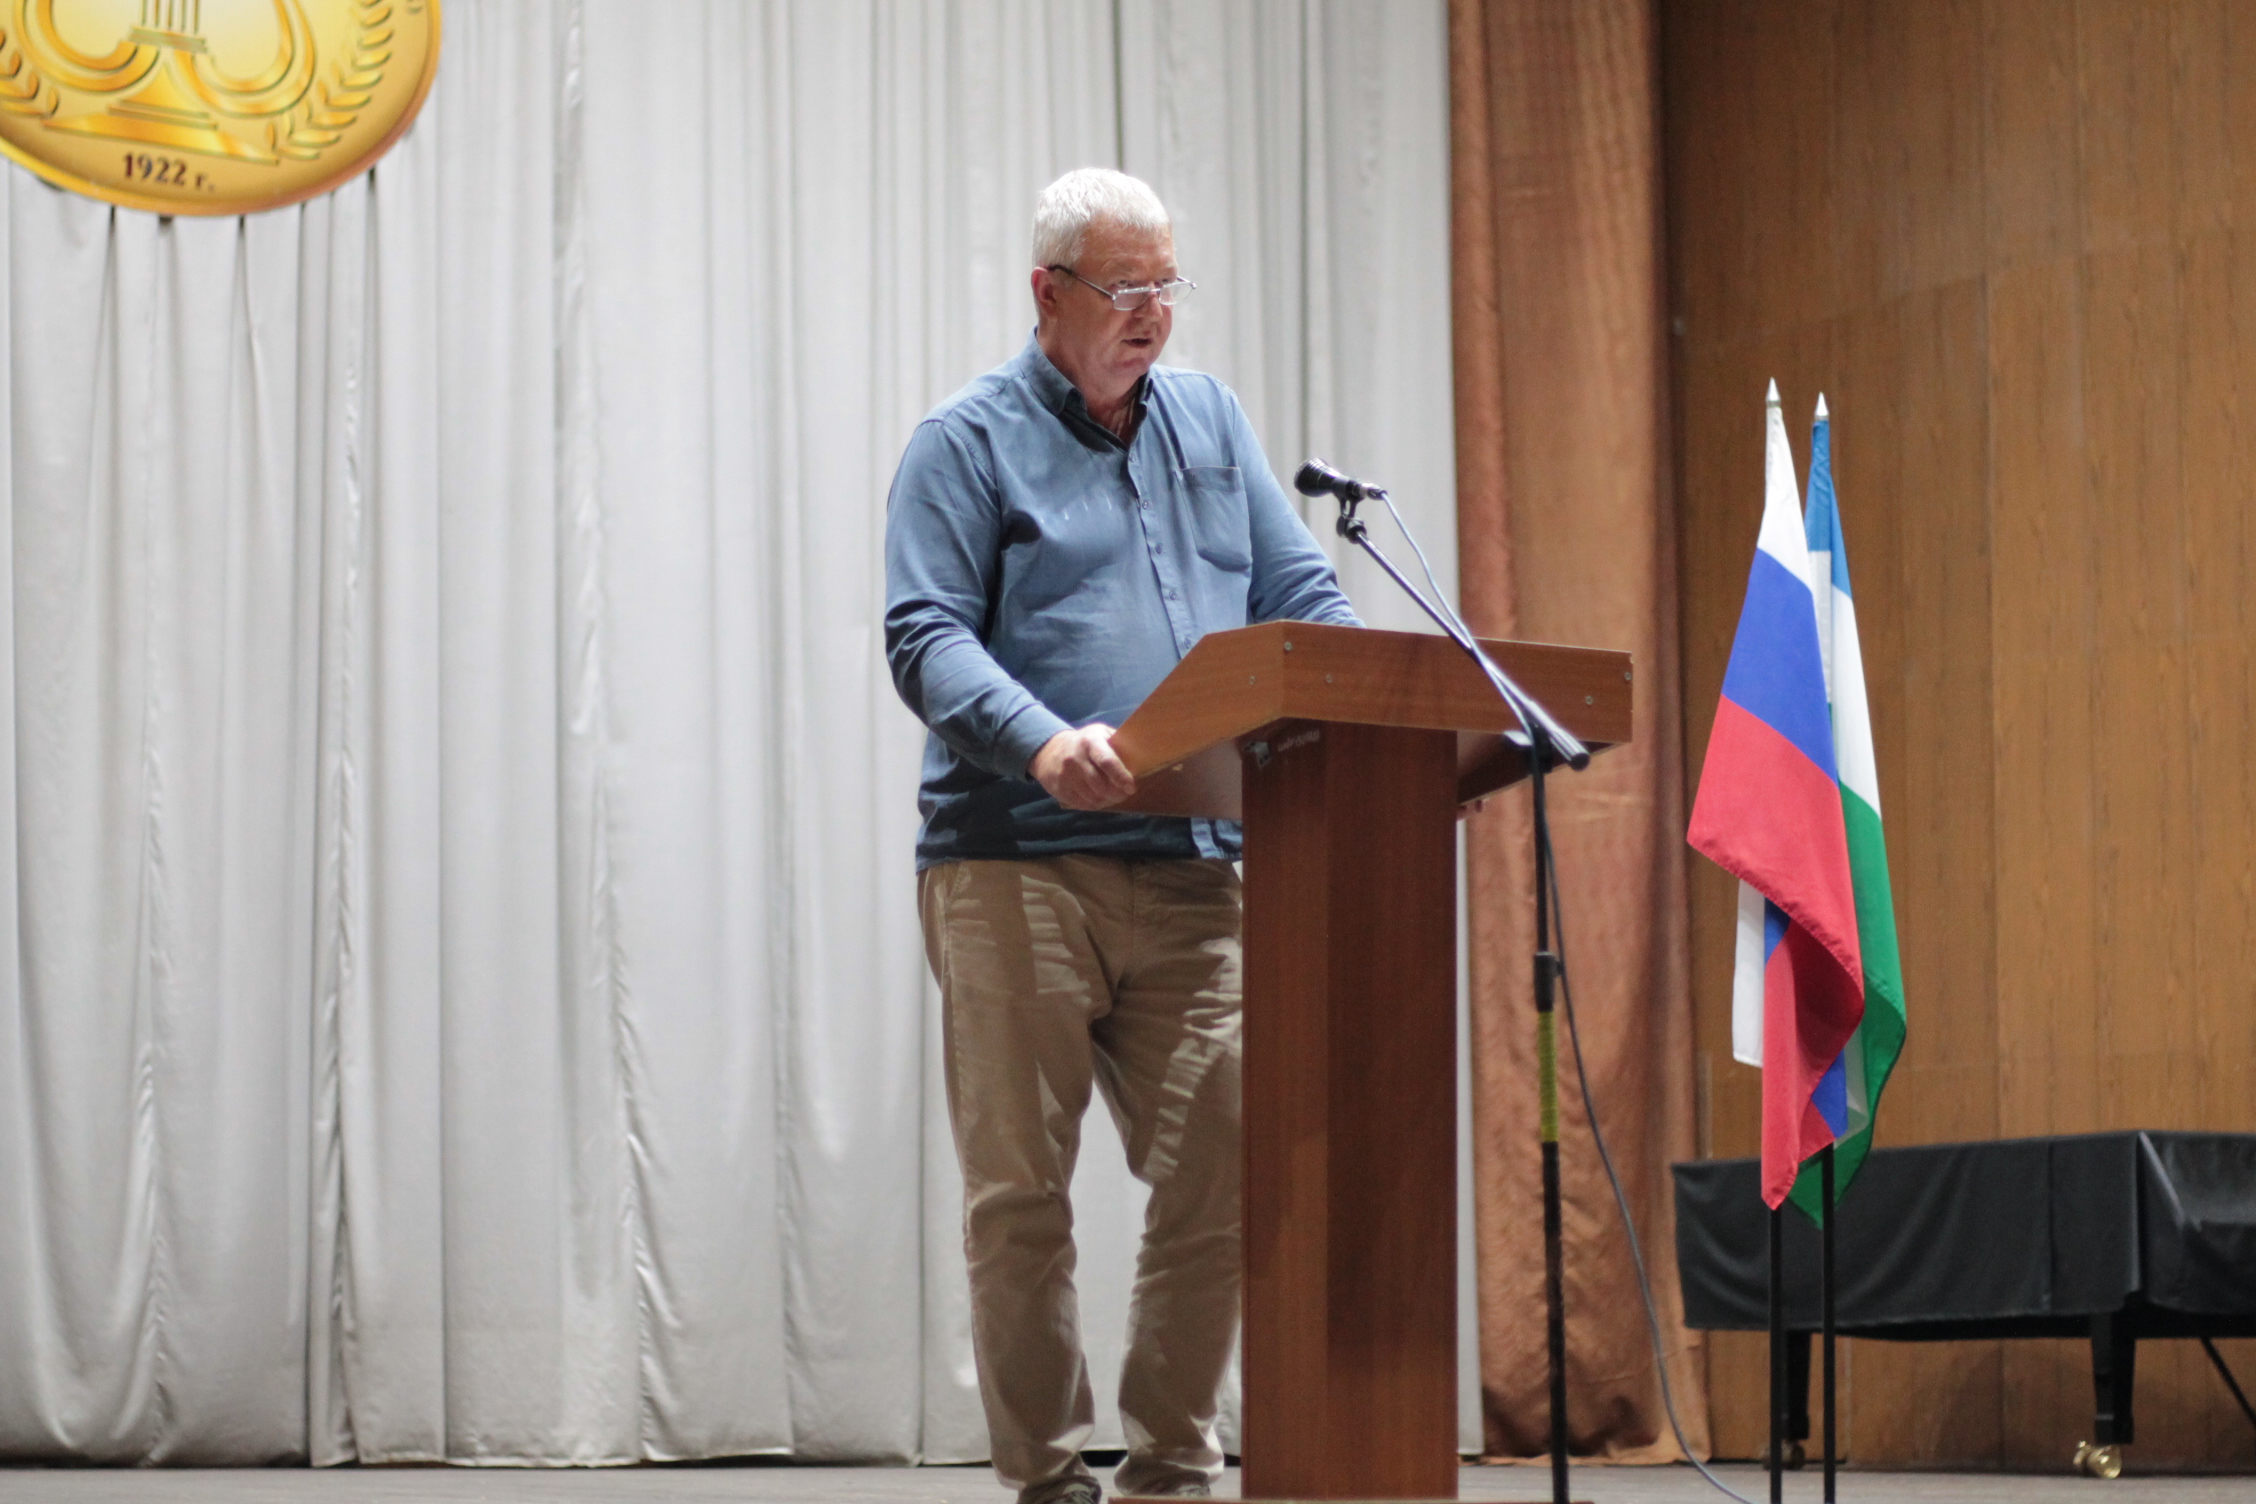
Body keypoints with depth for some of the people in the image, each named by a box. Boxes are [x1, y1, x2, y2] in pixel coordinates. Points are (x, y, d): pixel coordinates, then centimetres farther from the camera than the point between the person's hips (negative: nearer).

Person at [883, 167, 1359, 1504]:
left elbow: (1304, 598, 15)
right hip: (1015, 868, -4)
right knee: (1021, 1191, -1)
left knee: (1226, 1170, 0)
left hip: (1192, 868, 4)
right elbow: (926, 637, -8)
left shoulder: (1212, 420, 18)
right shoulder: (969, 441, 3)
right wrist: (1043, 743, -25)